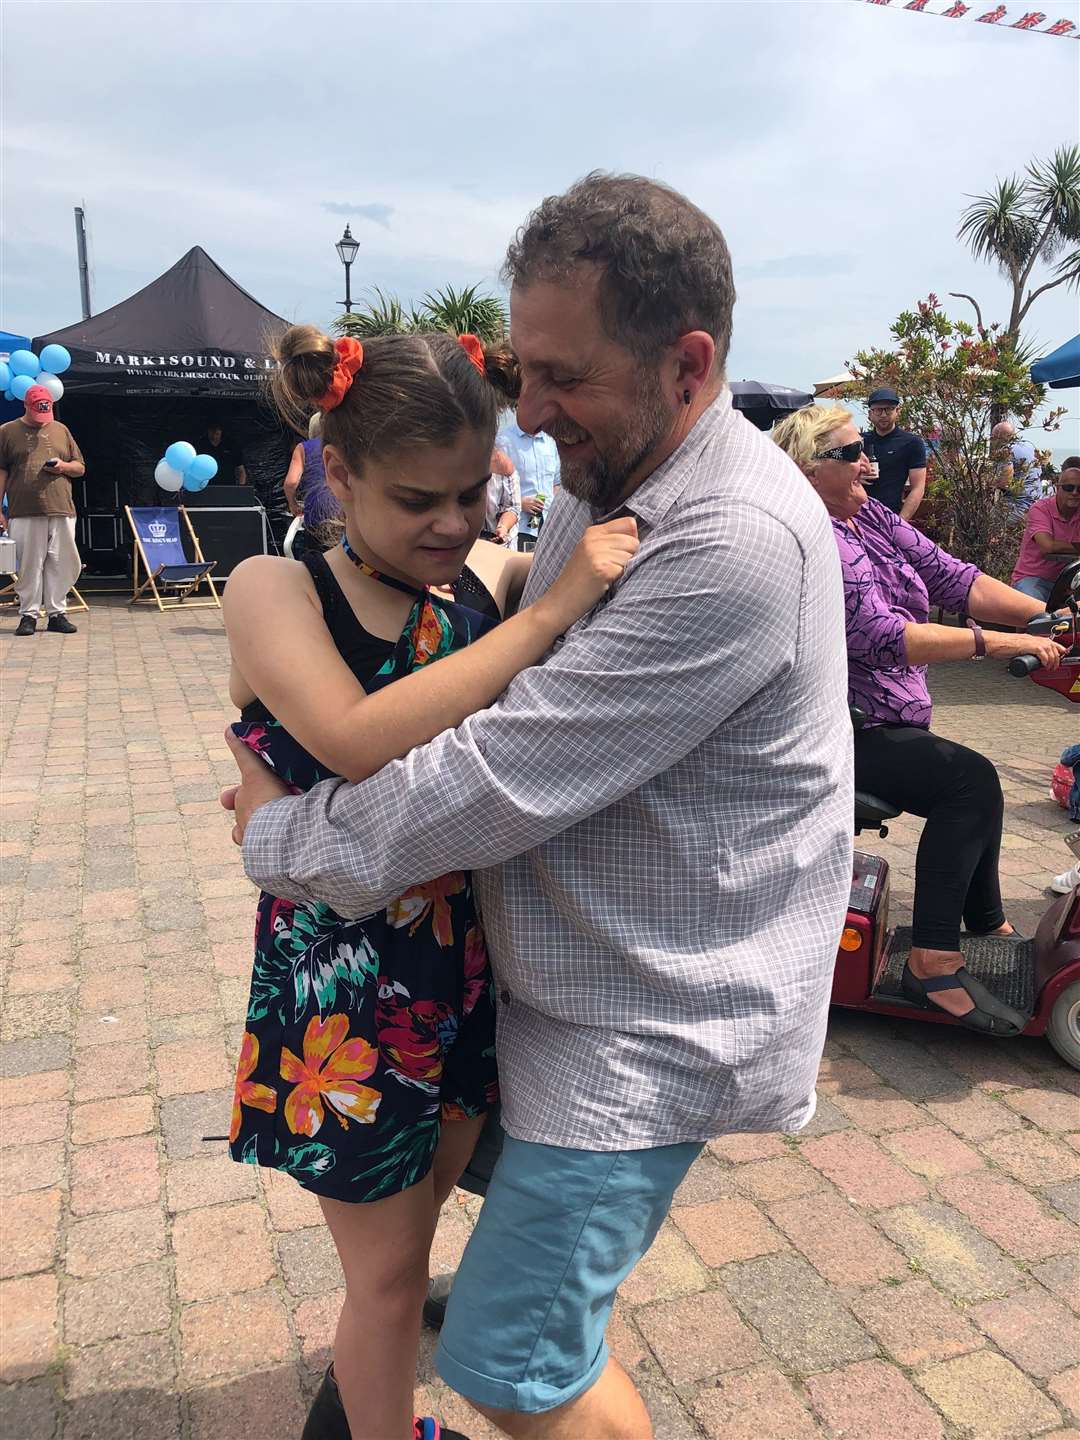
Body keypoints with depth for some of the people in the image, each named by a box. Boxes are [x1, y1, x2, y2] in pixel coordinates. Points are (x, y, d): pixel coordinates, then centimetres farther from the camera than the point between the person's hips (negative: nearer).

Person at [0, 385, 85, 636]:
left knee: (62, 563, 1)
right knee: (29, 565, -1)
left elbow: (80, 467, 18)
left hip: (61, 510, 2)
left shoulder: (61, 430, 15)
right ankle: (28, 615, 7)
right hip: (24, 512, -2)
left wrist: (63, 466, -5)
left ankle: (57, 613, 10)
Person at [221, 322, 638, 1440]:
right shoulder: (275, 591, -16)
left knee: (416, 1212, 27)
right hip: (344, 983, -5)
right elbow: (361, 742, -33)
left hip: (467, 964, 5)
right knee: (390, 1266, 15)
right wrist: (550, 612, -32)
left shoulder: (489, 583, -4)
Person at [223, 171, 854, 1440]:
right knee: (495, 1162, 30)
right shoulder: (599, 482, 1)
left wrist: (281, 837, -15)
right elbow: (519, 700, 11)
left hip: (653, 1020, -9)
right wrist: (304, 795, 3)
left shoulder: (739, 544, -30)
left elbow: (508, 778, -30)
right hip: (567, 969, 9)